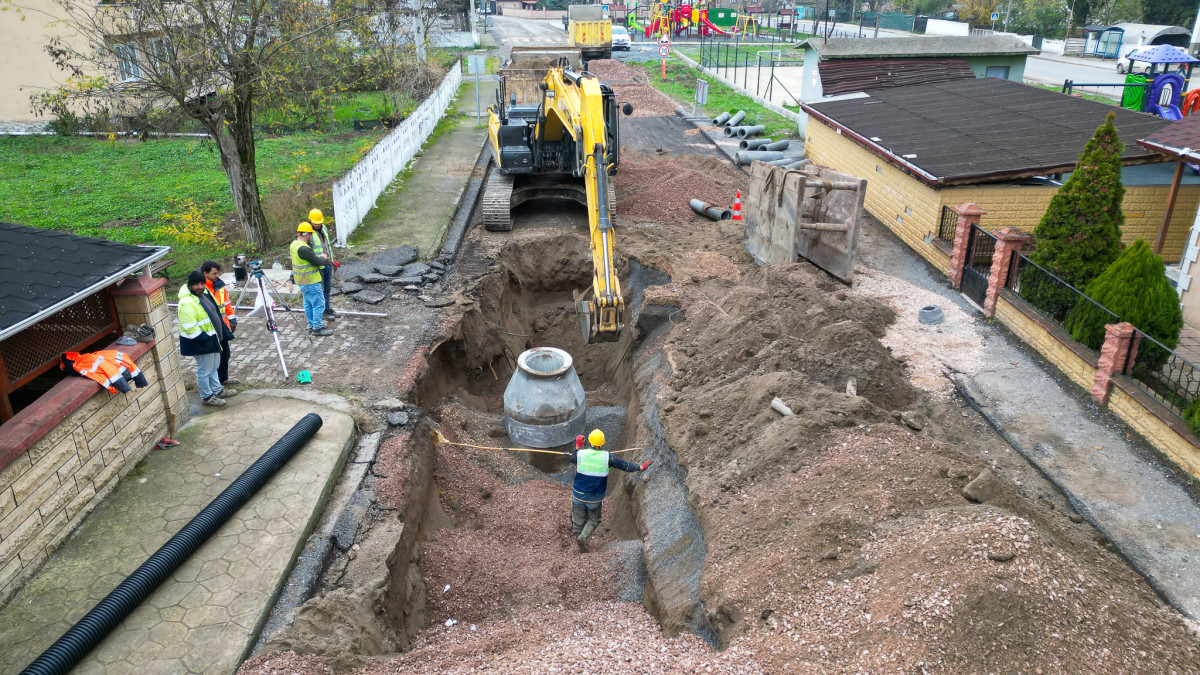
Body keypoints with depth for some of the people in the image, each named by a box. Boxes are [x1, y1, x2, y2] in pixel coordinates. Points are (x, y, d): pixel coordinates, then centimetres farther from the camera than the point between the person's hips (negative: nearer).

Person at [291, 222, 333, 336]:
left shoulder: (294, 244, 7)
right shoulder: (303, 248, -25)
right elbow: (317, 262, -20)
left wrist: (320, 257, 2)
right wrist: (323, 259, -1)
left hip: (301, 281, 10)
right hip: (310, 282, -10)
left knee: (308, 304, 18)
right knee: (319, 304, -2)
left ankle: (312, 326, 27)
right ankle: (318, 328, 2)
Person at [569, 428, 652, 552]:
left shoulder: (580, 454, -12)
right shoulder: (607, 457, -14)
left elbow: (572, 459, 12)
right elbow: (625, 465, -3)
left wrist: (578, 446, 23)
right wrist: (640, 467, 11)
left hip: (579, 495, 1)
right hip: (595, 498, -1)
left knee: (578, 520, 17)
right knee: (593, 520, 17)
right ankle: (583, 537, -4)